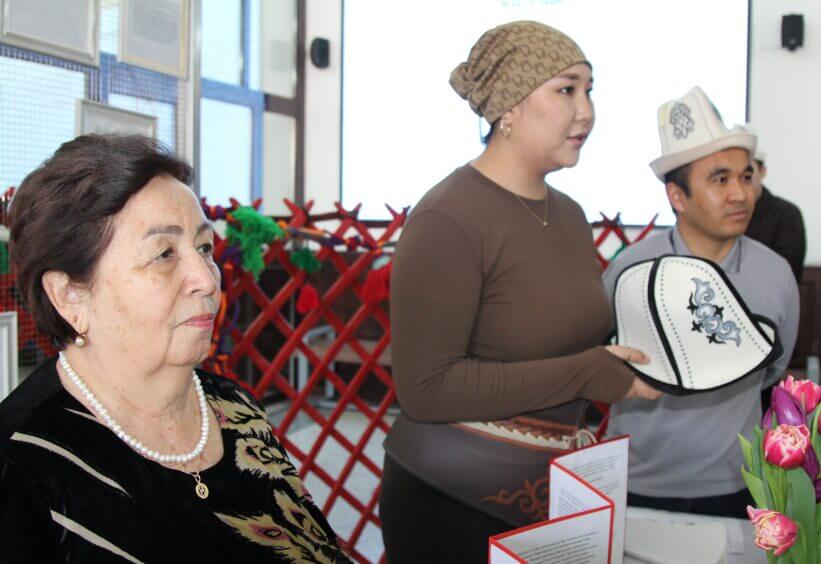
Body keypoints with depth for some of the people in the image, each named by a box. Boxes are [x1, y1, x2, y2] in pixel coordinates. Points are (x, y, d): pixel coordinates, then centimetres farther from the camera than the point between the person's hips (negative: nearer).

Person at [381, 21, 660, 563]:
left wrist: (631, 355, -1)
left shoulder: (570, 214, 6)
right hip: (452, 503, -7)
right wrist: (585, 374, -24)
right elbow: (426, 389, -23)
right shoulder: (447, 221, -19)